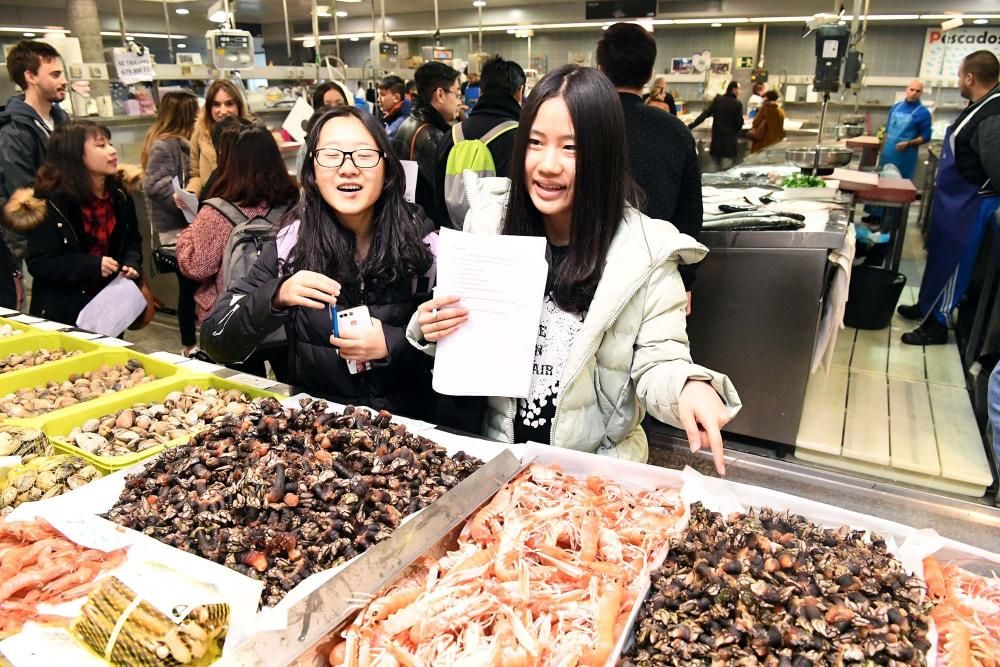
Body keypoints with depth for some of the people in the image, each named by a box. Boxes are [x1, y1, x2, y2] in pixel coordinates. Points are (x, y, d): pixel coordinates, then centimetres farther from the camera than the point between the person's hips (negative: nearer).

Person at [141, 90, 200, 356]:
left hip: (184, 223, 8)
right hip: (176, 226, -8)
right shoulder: (165, 144, -14)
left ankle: (192, 341, 19)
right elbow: (154, 184, -22)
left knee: (191, 284, 10)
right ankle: (190, 344, 8)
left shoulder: (178, 142, 13)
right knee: (190, 284, -3)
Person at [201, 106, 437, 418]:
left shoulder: (423, 240, -7)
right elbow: (215, 341, -5)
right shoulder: (291, 244, -4)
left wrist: (392, 344, -17)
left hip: (404, 421, -1)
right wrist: (276, 297, -22)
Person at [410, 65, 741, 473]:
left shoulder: (646, 253, -11)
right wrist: (431, 330, -11)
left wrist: (689, 387, -27)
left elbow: (656, 364, -7)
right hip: (496, 449, 1)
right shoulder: (490, 218, -3)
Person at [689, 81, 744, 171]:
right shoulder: (737, 104, -9)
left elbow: (705, 114, -7)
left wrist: (691, 126, -8)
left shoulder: (717, 100, 0)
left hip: (716, 140, 4)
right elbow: (739, 123, -6)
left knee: (718, 170, 16)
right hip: (730, 142, -4)